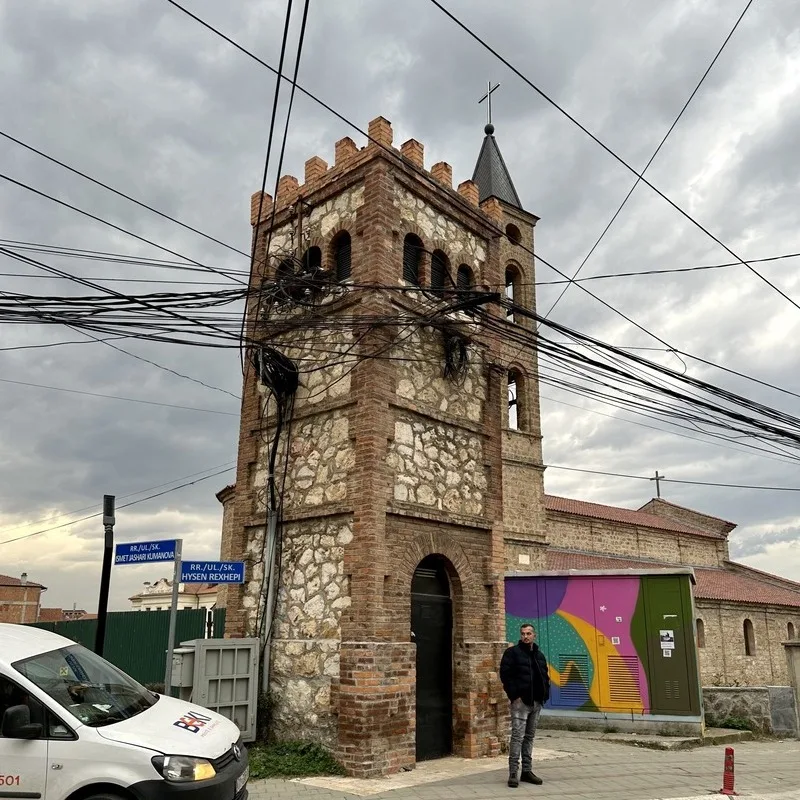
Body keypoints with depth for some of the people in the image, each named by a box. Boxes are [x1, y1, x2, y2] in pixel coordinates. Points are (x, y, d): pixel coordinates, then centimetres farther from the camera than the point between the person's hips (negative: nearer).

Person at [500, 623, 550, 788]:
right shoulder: (512, 652, -4)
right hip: (520, 701, -6)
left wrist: (545, 694, 8)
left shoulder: (539, 655, 16)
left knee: (529, 737, 11)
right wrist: (514, 695, -15)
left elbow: (545, 677, 22)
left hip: (536, 702, 6)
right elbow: (505, 675, -11)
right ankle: (513, 773, -6)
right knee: (517, 736, -9)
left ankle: (527, 771, 18)